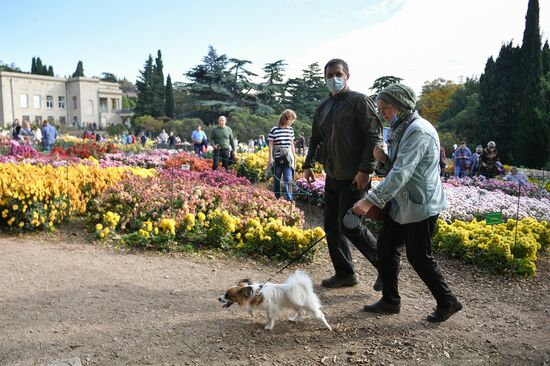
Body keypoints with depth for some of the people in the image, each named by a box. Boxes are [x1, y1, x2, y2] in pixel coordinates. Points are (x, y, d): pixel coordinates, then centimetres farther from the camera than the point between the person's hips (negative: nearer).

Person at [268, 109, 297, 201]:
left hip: (288, 159, 2)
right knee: (276, 180, 10)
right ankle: (276, 199, 23)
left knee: (288, 180, -7)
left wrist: (294, 156, 14)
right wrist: (270, 157, -8)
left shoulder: (291, 129, 6)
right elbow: (270, 144, -5)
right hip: (277, 159, -2)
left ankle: (289, 200, -6)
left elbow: (292, 144, 13)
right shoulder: (274, 130, -7)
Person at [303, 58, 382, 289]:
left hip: (353, 178, -8)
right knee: (331, 226, 9)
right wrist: (308, 165, 11)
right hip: (332, 176, 8)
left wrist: (365, 170, -20)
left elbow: (374, 137, -14)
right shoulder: (323, 107, 14)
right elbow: (316, 139, 22)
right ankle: (344, 273, 22)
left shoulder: (359, 102, -8)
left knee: (348, 225, -8)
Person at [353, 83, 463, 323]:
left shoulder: (418, 131, -20)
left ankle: (448, 302, 22)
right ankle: (390, 301, 24)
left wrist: (371, 200, -32)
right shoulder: (402, 130, 12)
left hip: (421, 206, -10)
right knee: (386, 247, 10)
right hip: (401, 204, 10)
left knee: (418, 257, 2)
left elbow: (402, 173, -29)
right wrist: (383, 158, -3)